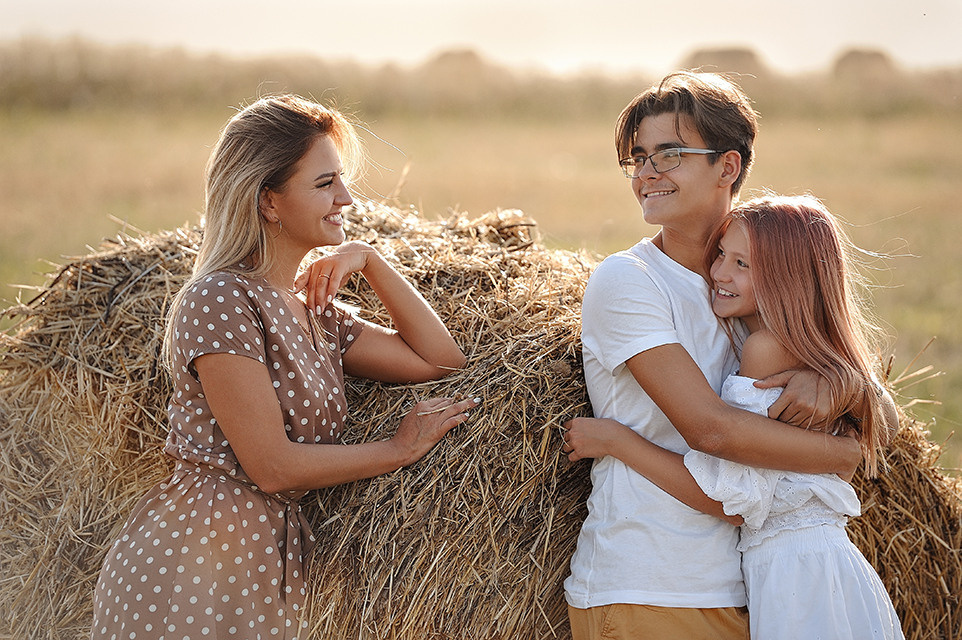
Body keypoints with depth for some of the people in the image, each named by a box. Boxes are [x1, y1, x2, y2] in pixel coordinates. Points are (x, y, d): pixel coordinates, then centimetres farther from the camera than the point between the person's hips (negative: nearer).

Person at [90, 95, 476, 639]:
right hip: (192, 563, -8)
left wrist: (369, 262, 6)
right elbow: (271, 467, -16)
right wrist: (400, 449, -6)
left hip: (273, 564, 8)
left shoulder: (315, 312, 13)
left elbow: (440, 359, 14)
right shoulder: (220, 300, -13)